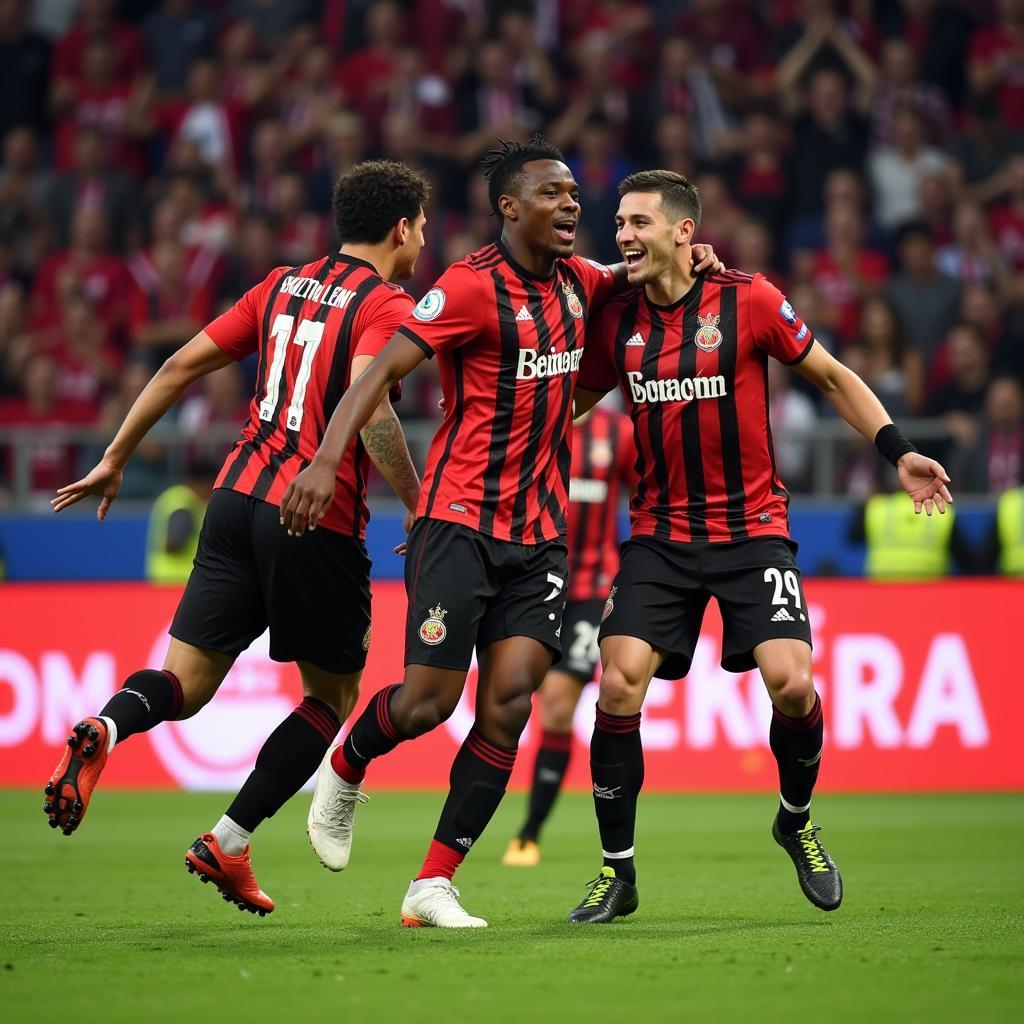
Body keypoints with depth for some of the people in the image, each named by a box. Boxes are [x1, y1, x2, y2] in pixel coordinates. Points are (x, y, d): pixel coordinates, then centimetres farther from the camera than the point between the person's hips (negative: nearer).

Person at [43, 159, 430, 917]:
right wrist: (417, 504, -16)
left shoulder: (284, 285, 16)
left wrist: (114, 461, 20)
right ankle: (229, 842, 6)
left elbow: (182, 365, 15)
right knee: (334, 694, 14)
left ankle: (103, 730, -30)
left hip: (240, 494, 6)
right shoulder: (386, 306, -4)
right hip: (318, 518, -6)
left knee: (185, 684, 4)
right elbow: (368, 402, -22)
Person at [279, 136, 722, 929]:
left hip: (539, 532, 6)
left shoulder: (576, 281, 10)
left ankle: (434, 885, -1)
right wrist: (327, 459, -31)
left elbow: (629, 279, 33)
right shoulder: (473, 286, -12)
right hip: (461, 521, -6)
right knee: (430, 699, -7)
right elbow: (384, 368, -18)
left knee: (509, 700, -7)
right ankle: (344, 772, 27)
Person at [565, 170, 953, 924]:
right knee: (619, 686, -12)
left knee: (790, 684, -17)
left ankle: (797, 819, 15)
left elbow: (833, 377, 3)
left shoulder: (749, 300, -8)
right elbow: (574, 401, 18)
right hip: (661, 535, 3)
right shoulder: (617, 321, 2)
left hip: (754, 528, -3)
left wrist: (898, 450, -5)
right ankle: (617, 872, 3)